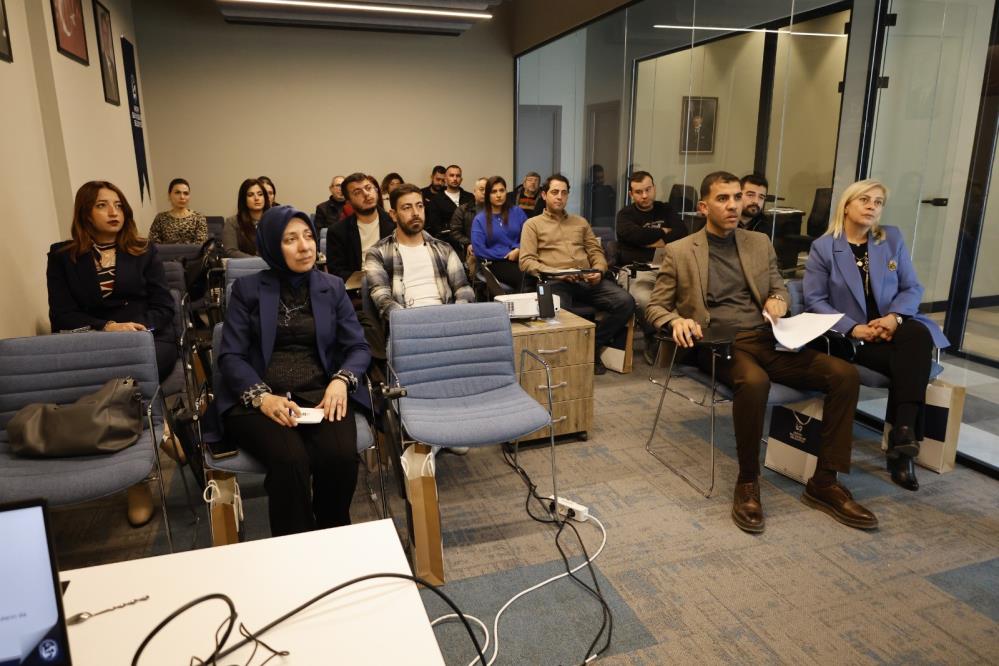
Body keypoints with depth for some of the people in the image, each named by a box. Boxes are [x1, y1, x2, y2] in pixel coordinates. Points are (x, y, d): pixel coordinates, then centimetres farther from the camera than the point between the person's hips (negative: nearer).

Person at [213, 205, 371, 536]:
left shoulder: (332, 287, 14)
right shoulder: (247, 289, 8)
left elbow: (358, 346, 9)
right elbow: (230, 356, 1)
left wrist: (341, 380, -13)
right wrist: (262, 397, -18)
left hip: (320, 394, 2)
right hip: (260, 399, -1)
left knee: (340, 456, -29)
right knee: (290, 459, -33)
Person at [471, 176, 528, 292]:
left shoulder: (517, 212, 15)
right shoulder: (480, 219, 7)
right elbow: (479, 251, -2)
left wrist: (518, 250, -9)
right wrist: (505, 256, -3)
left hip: (519, 259, 3)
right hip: (495, 264, -3)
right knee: (523, 277, -34)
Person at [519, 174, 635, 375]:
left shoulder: (581, 222, 29)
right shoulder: (533, 224, 15)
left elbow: (596, 252, 22)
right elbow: (526, 261, 2)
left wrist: (599, 271, -2)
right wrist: (556, 273, -14)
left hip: (588, 280, 4)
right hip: (555, 282, -4)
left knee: (626, 302, -22)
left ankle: (593, 346, -7)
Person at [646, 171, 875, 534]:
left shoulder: (760, 244, 17)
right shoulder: (680, 252, 5)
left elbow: (779, 289, 25)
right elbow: (655, 306, 5)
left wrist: (778, 299, -1)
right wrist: (677, 320, -18)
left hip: (767, 339, 5)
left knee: (845, 374, -16)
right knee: (754, 381, -39)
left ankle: (824, 482, -6)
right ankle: (747, 483, -17)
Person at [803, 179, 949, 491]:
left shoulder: (892, 239, 10)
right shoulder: (822, 247, -1)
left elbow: (913, 288, 5)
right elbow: (815, 299, -6)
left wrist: (894, 317, -17)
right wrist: (853, 328, -18)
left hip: (892, 328, 3)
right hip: (851, 336, -3)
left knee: (918, 335, -31)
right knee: (906, 362, -28)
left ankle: (903, 431, -32)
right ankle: (903, 439, -17)